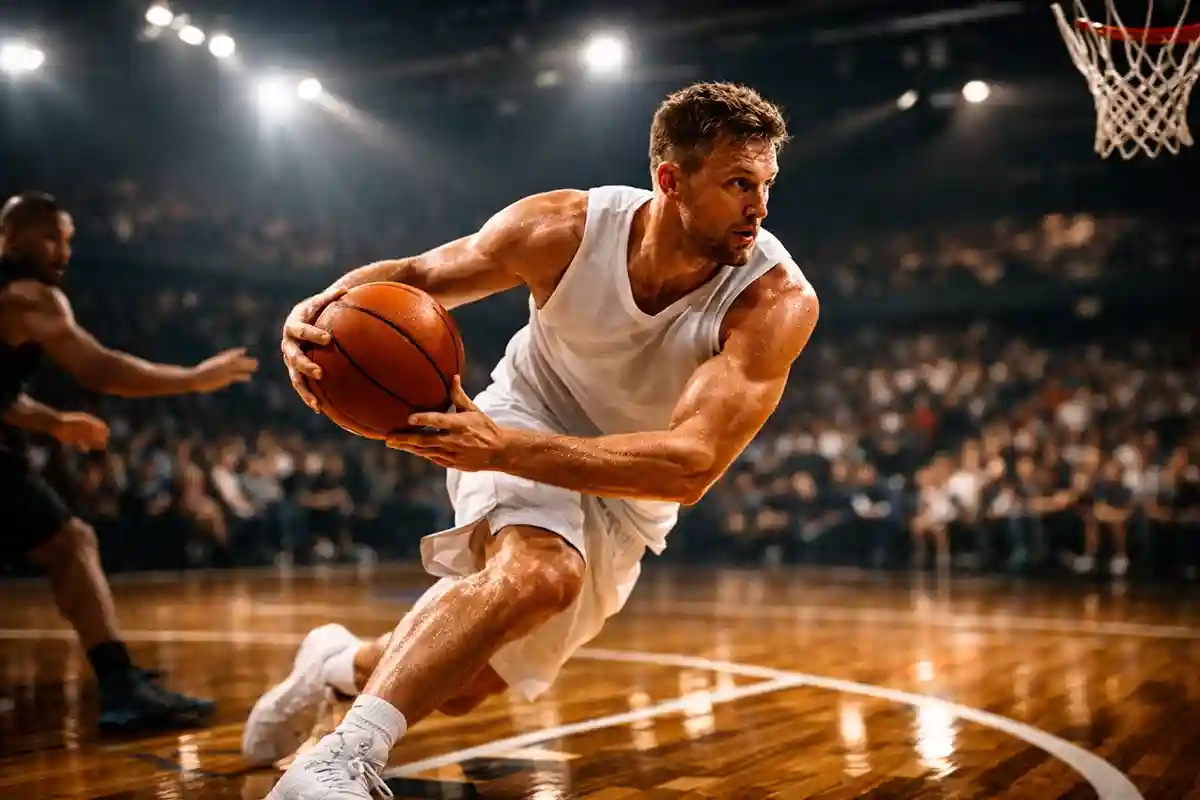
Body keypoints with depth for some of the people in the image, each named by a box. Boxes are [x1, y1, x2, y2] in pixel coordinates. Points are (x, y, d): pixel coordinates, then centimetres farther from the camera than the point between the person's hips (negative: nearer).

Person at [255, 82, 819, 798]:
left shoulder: (778, 301, -31)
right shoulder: (563, 229, -25)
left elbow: (691, 467, -40)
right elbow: (415, 275, -10)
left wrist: (500, 448, -48)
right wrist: (325, 308, -33)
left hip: (634, 487, 2)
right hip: (528, 417, -2)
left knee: (462, 686, 10)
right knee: (538, 573, -37)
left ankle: (344, 662, 42)